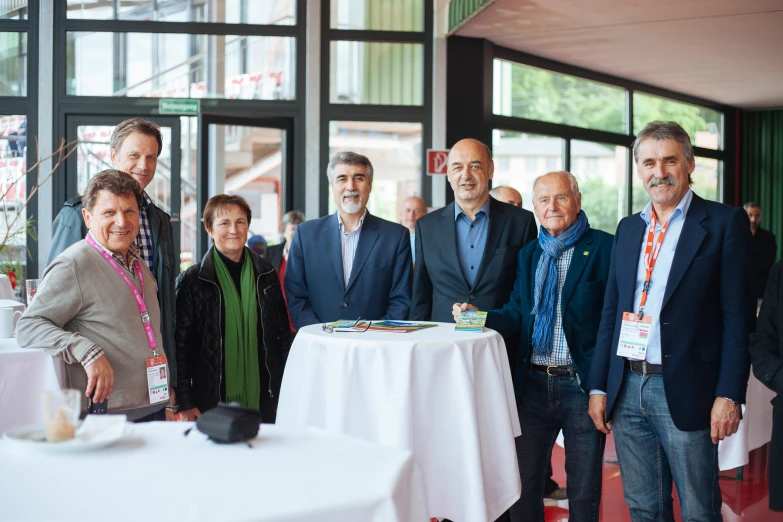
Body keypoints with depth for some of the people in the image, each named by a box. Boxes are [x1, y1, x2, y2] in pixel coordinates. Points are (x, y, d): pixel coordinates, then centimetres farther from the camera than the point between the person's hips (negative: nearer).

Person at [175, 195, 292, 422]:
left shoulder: (265, 274, 7)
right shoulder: (191, 281, -3)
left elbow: (282, 333, 12)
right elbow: (182, 344, -3)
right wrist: (185, 403, -6)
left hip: (263, 398, 3)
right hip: (212, 401, -3)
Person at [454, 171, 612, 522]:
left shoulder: (603, 248, -5)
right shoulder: (528, 254, 13)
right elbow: (516, 316, 9)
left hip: (582, 384, -4)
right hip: (533, 385, 5)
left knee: (583, 493, 9)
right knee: (522, 486, 12)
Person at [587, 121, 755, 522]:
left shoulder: (725, 222, -3)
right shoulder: (628, 228, 13)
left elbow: (738, 315, -7)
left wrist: (729, 395, -13)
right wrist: (598, 386, 9)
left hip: (685, 393, -5)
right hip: (626, 390, 5)